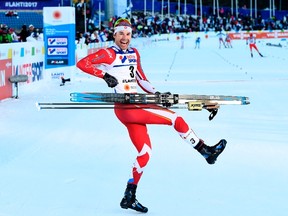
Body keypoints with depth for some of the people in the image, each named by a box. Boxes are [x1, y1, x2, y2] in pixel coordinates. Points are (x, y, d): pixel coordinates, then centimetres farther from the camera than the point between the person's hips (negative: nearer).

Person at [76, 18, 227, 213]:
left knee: (145, 151, 6)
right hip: (125, 108, -8)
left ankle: (129, 197, 13)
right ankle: (206, 151, 3)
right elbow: (82, 63, -13)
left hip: (136, 106, 8)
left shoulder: (134, 53, 18)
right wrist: (104, 75, -21)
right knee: (175, 118, -10)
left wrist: (157, 94, 9)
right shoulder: (109, 54, -5)